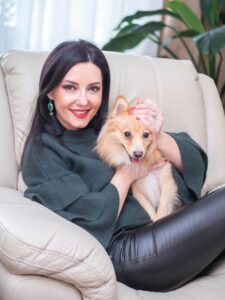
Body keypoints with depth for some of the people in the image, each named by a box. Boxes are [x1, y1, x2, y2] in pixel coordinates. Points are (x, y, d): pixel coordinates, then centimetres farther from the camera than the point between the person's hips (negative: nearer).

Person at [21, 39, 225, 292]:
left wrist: (158, 138, -9)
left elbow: (195, 164, 9)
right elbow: (91, 223, -12)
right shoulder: (43, 151, 0)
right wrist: (127, 173, -3)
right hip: (127, 251, -6)